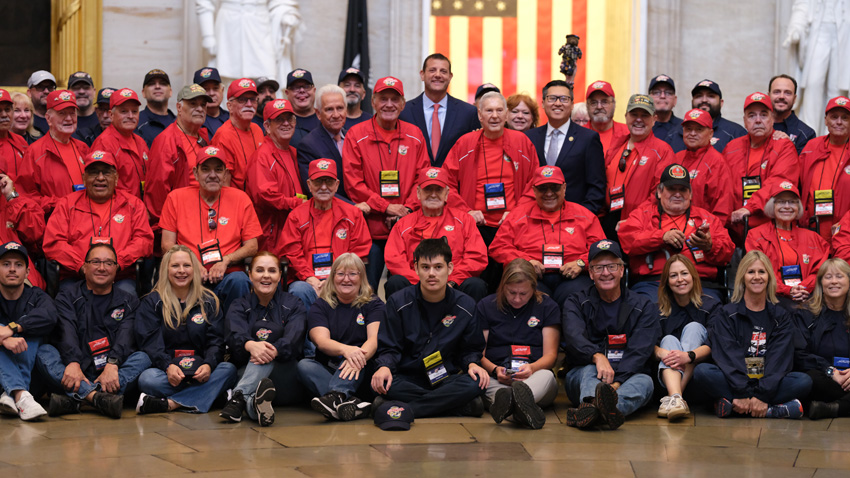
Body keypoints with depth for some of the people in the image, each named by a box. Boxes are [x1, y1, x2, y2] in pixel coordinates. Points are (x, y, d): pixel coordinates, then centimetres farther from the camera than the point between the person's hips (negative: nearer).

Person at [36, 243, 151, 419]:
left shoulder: (128, 301, 17)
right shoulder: (67, 297, 13)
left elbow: (126, 336, -3)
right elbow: (66, 332, -7)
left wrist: (112, 364, -25)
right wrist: (73, 363, -29)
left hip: (112, 373, 1)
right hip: (77, 372, -1)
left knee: (143, 358, -26)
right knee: (44, 351, -26)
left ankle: (74, 400, -44)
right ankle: (97, 397, -51)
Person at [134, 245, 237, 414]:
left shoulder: (209, 301, 14)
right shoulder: (151, 303, 9)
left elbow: (216, 341, 5)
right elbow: (150, 343, -3)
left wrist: (208, 365, -18)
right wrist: (168, 367, -24)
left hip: (200, 370, 2)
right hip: (165, 371, -2)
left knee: (229, 369, -30)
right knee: (147, 379, -33)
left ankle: (170, 404, -35)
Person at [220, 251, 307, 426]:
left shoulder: (293, 305, 12)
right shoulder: (239, 307, 14)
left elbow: (293, 340, -10)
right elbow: (236, 336, -10)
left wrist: (273, 351, -35)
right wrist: (251, 345, -37)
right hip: (245, 371, 0)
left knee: (264, 355, -32)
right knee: (260, 353, -35)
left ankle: (238, 398, -57)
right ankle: (254, 403, -66)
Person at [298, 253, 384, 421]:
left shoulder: (373, 304, 7)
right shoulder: (320, 306, 9)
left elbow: (375, 338, -11)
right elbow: (321, 341, -10)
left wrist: (358, 357, -35)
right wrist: (345, 350, -34)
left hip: (362, 377, -1)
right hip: (328, 371, 1)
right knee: (303, 365, -28)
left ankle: (336, 395, -56)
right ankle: (351, 402, -50)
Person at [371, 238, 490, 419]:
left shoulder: (465, 306, 4)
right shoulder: (398, 302, 0)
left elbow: (471, 348, 14)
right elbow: (388, 348, 1)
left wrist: (472, 364, -10)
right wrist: (384, 367, -22)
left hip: (445, 378, 1)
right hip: (407, 379, -1)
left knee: (475, 384, -33)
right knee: (384, 383, -36)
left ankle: (403, 410, -30)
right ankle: (461, 407, -28)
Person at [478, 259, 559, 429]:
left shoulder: (548, 307, 12)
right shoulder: (486, 306, 12)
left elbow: (550, 355, 7)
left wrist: (532, 368, -17)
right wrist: (494, 370, -15)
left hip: (534, 378, 0)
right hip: (496, 380, 0)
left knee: (547, 376, -37)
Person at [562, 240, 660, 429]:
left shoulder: (644, 307, 10)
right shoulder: (576, 303, 11)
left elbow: (639, 352, -7)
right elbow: (574, 337, -12)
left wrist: (616, 383, -27)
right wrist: (597, 356, -35)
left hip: (626, 378, 0)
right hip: (581, 377, 0)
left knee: (644, 381, -32)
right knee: (590, 370, -33)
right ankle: (591, 402, -70)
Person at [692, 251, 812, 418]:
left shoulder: (781, 317, 11)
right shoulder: (727, 314, 7)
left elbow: (780, 359, -4)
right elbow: (727, 356, -8)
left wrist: (763, 395, -21)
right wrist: (742, 394, -24)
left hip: (768, 384, 1)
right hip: (734, 383, -1)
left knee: (804, 381, -27)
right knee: (701, 372, -30)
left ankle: (731, 406, -33)